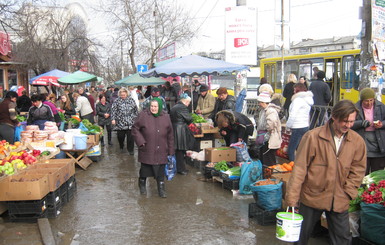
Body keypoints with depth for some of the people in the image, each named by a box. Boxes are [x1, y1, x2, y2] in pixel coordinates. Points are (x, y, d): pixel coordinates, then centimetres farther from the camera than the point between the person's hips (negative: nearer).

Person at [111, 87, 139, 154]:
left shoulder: (131, 100, 5)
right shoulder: (117, 101, 1)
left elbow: (135, 110, 12)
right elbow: (113, 110, -4)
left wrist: (136, 118, 11)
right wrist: (113, 119, -13)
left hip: (130, 122, 0)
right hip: (120, 122, 0)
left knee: (130, 136, -1)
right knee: (120, 136, 7)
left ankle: (130, 150, 12)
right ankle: (121, 147, 33)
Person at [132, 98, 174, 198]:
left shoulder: (166, 117, 4)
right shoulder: (143, 115, -4)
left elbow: (170, 135, 8)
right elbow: (135, 129, 1)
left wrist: (170, 150, 7)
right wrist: (140, 141, -10)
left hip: (161, 151, 1)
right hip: (147, 150, -1)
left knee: (160, 172, 4)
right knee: (144, 169, 13)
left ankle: (161, 189, 17)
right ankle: (142, 186, 35)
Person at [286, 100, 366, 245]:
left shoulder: (357, 141, -3)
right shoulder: (313, 137, -14)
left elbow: (358, 169, 8)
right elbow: (300, 168, -11)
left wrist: (348, 191, -2)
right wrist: (292, 197, -11)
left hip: (340, 201, 3)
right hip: (312, 196, -2)